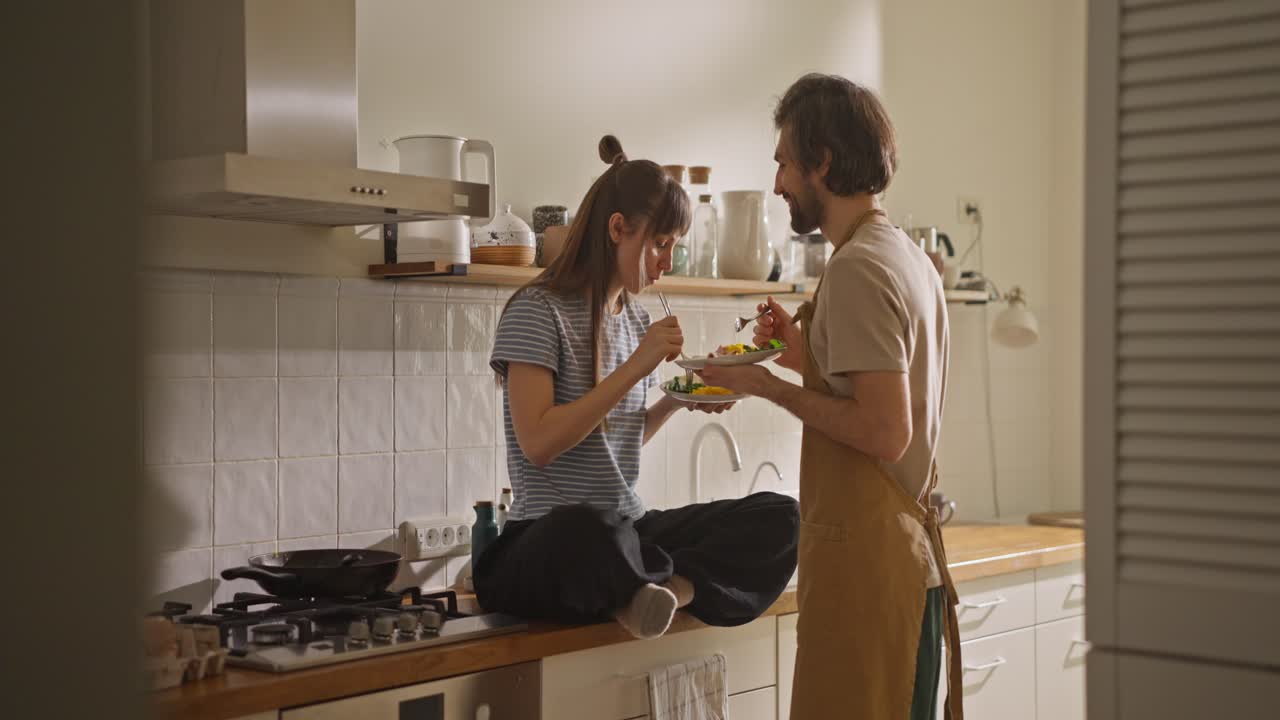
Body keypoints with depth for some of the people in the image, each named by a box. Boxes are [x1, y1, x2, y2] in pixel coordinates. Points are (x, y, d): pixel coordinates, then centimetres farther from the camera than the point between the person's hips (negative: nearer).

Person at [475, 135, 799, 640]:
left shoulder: (635, 320, 16)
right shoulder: (539, 311, -7)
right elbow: (538, 443, -18)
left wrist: (676, 402, 7)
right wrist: (635, 368, -17)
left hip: (629, 530, 8)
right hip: (546, 543, -7)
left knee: (780, 517, -11)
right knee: (591, 535, -44)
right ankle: (684, 583, -14)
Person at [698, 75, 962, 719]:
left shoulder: (857, 268, -14)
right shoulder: (909, 257, 16)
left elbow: (884, 433, -21)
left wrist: (768, 387, -12)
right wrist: (808, 357, 14)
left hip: (865, 564, -10)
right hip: (913, 557, 10)